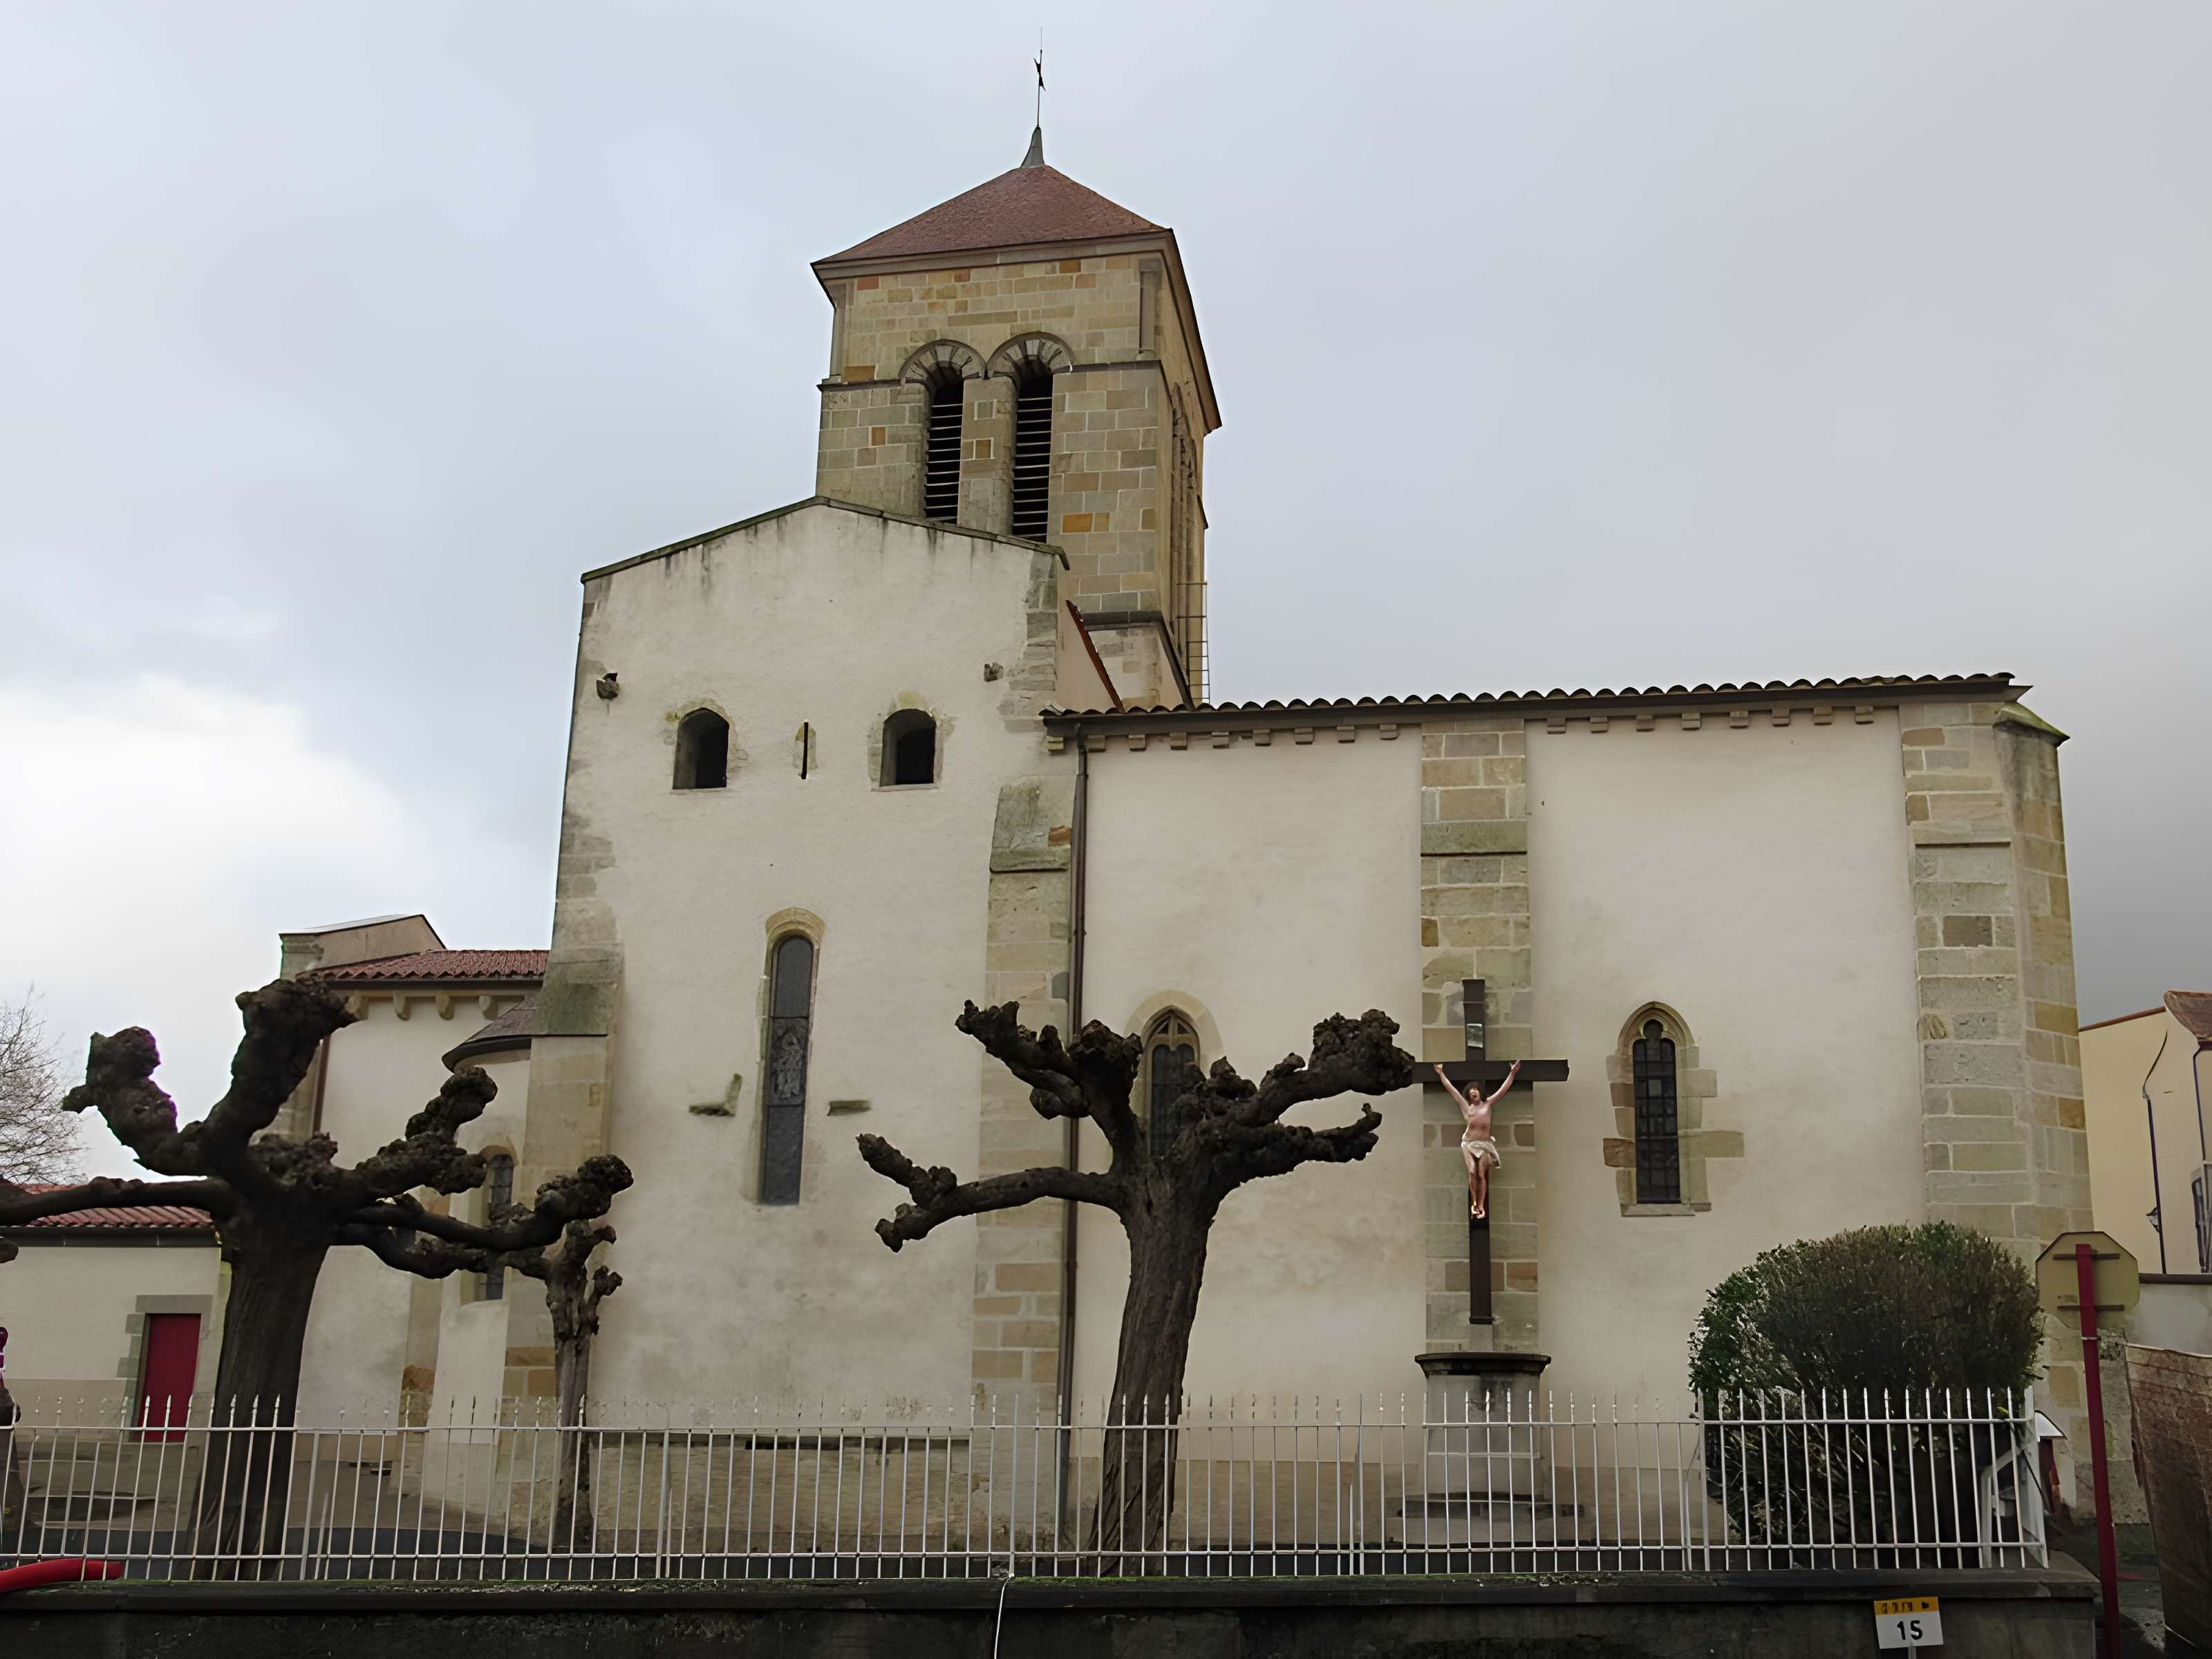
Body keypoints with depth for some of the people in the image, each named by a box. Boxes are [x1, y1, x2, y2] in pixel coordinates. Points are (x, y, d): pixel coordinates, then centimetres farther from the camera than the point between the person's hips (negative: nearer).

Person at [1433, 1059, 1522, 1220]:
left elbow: (1504, 1088, 3)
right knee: (1472, 1172, -12)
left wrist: (1513, 1073, -2)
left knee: (1482, 1175, -5)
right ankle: (1474, 1203, 0)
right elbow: (1451, 1089, 9)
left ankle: (1481, 1206, 2)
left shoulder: (1488, 1104, 6)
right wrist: (1441, 1074, 9)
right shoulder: (1465, 1105, 7)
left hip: (1484, 1144, -1)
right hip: (1469, 1143, 1)